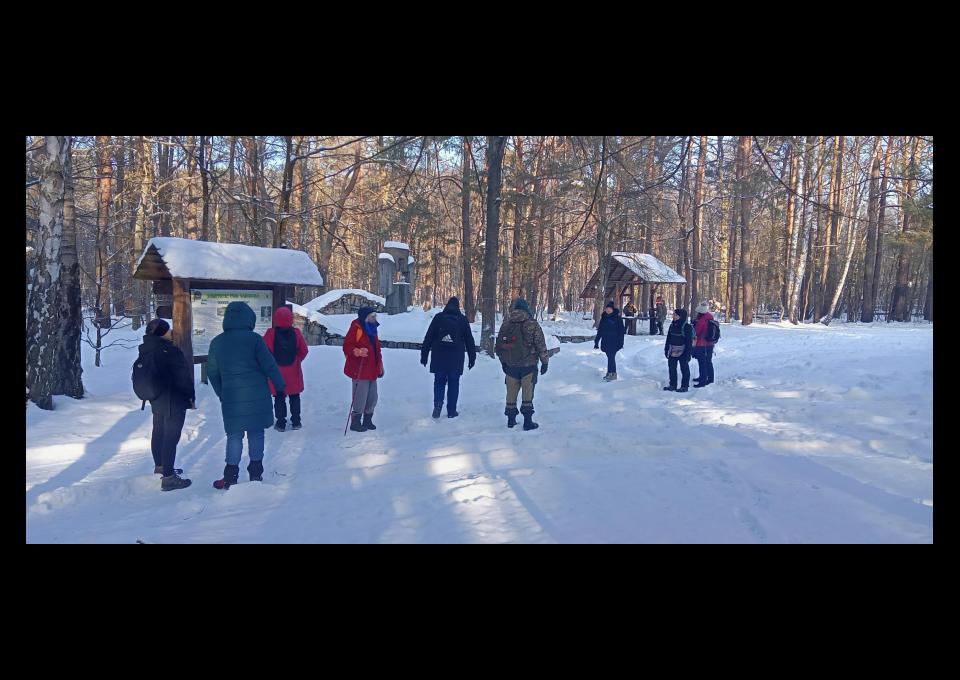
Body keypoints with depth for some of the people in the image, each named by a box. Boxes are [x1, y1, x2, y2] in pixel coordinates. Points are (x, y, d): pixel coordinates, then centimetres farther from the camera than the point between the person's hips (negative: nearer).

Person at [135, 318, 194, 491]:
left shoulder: (145, 350, 3)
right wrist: (191, 396, -7)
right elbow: (183, 376, -19)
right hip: (174, 401, -9)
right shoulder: (169, 351, -24)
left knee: (159, 432, 23)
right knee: (171, 436, -7)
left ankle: (159, 466, 42)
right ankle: (168, 477, -7)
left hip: (156, 400, 10)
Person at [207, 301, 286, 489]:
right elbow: (269, 366, -8)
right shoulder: (254, 338, -8)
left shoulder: (216, 342, 4)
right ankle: (256, 473, 13)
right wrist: (281, 385, 4)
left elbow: (212, 372, 10)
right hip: (256, 395, -2)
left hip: (231, 398, 2)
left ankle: (230, 477, 10)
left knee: (234, 435, 10)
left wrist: (221, 393, 22)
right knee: (256, 433, 9)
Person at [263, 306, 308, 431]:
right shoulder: (296, 333, -9)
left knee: (279, 397, 9)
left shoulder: (271, 334, -15)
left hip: (276, 372, -1)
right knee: (295, 397, 14)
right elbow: (303, 351, -2)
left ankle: (281, 423, 11)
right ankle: (296, 422, 19)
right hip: (293, 371, 1)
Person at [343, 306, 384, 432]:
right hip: (359, 370, -8)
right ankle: (355, 422, 8)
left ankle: (368, 420, 27)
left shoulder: (372, 329, 14)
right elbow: (347, 346, -15)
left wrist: (380, 366, 22)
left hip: (372, 370, 8)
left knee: (372, 397, 13)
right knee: (360, 397, -5)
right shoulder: (356, 328, -11)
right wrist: (358, 352, -32)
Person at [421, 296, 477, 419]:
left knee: (439, 382, 11)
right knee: (453, 384, 8)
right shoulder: (462, 319, 3)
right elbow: (469, 340, 7)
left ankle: (438, 403, -11)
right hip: (456, 360, 0)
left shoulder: (438, 317, 2)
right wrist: (472, 357, 14)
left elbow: (428, 338, 2)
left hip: (439, 358, 0)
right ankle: (451, 411, 9)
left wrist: (424, 355, 7)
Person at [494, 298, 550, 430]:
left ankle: (511, 419, 21)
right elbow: (541, 345, -9)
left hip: (510, 365, 3)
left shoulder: (506, 324, 2)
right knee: (528, 393, 4)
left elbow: (499, 346, 7)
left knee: (511, 392, 13)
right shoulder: (532, 324, -10)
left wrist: (503, 362, 19)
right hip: (529, 365, -3)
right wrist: (545, 362, 1)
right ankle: (528, 421, 6)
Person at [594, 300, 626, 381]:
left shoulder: (617, 318, -6)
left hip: (614, 342, -5)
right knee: (610, 357, 10)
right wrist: (596, 342, 10)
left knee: (611, 357, -11)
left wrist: (620, 342, -12)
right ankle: (613, 373, 17)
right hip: (606, 342, 5)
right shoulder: (604, 318, 8)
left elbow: (621, 330, -7)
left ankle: (610, 373, -9)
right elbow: (600, 330, 12)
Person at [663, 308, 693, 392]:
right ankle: (672, 385, 22)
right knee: (672, 368, 12)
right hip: (672, 352, 7)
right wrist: (666, 350, 13)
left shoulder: (687, 327, -13)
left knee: (684, 369, 4)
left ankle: (684, 386, 12)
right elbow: (668, 339, 14)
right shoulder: (672, 326, 7)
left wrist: (688, 354, -15)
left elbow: (689, 342, -13)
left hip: (682, 353, -7)